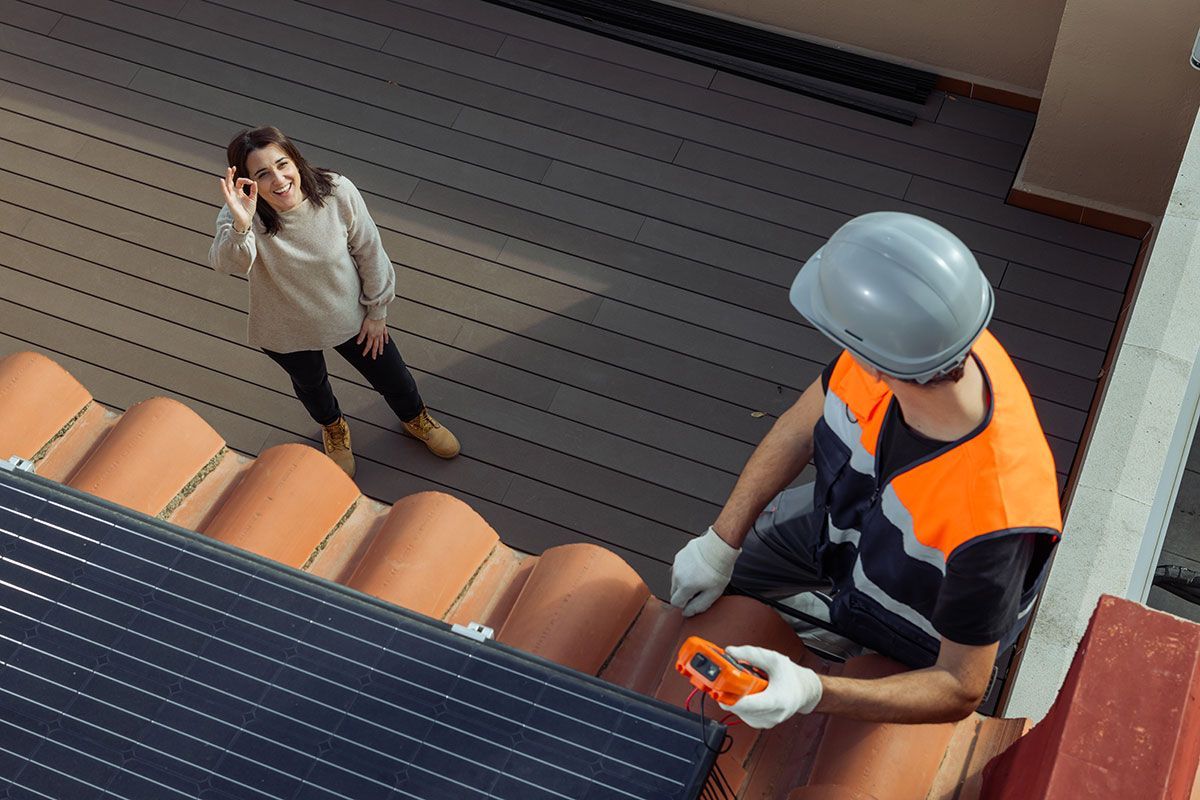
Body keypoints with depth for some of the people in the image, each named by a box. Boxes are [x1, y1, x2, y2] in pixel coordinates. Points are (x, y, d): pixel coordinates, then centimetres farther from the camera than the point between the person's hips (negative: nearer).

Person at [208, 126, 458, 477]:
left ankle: (415, 418, 60)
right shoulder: (241, 216, -31)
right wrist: (240, 227, -71)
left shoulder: (338, 192, -30)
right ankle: (332, 426, 67)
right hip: (288, 334, -1)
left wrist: (377, 311, -4)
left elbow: (369, 252, -14)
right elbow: (228, 263, -51)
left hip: (350, 317, 1)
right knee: (310, 383, 30)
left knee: (391, 377, 23)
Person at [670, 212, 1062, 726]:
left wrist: (813, 693, -50)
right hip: (839, 519, 5)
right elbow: (802, 426, -11)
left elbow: (961, 691, -35)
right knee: (694, 588, 21)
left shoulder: (992, 517, -49)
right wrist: (720, 543, -10)